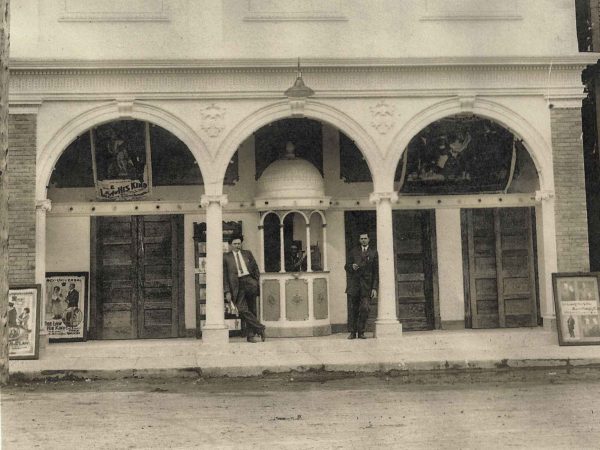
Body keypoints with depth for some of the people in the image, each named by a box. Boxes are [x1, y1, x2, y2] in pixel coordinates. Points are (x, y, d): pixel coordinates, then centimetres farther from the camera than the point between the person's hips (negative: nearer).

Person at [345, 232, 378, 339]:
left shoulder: (373, 252, 7)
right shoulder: (354, 252, 12)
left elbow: (376, 271, 4)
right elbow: (346, 267, 15)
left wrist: (375, 288, -3)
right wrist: (352, 267, -9)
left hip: (366, 285, -1)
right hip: (354, 283, 1)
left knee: (364, 309, -9)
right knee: (353, 309, 1)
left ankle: (361, 332, 1)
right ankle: (353, 332, 9)